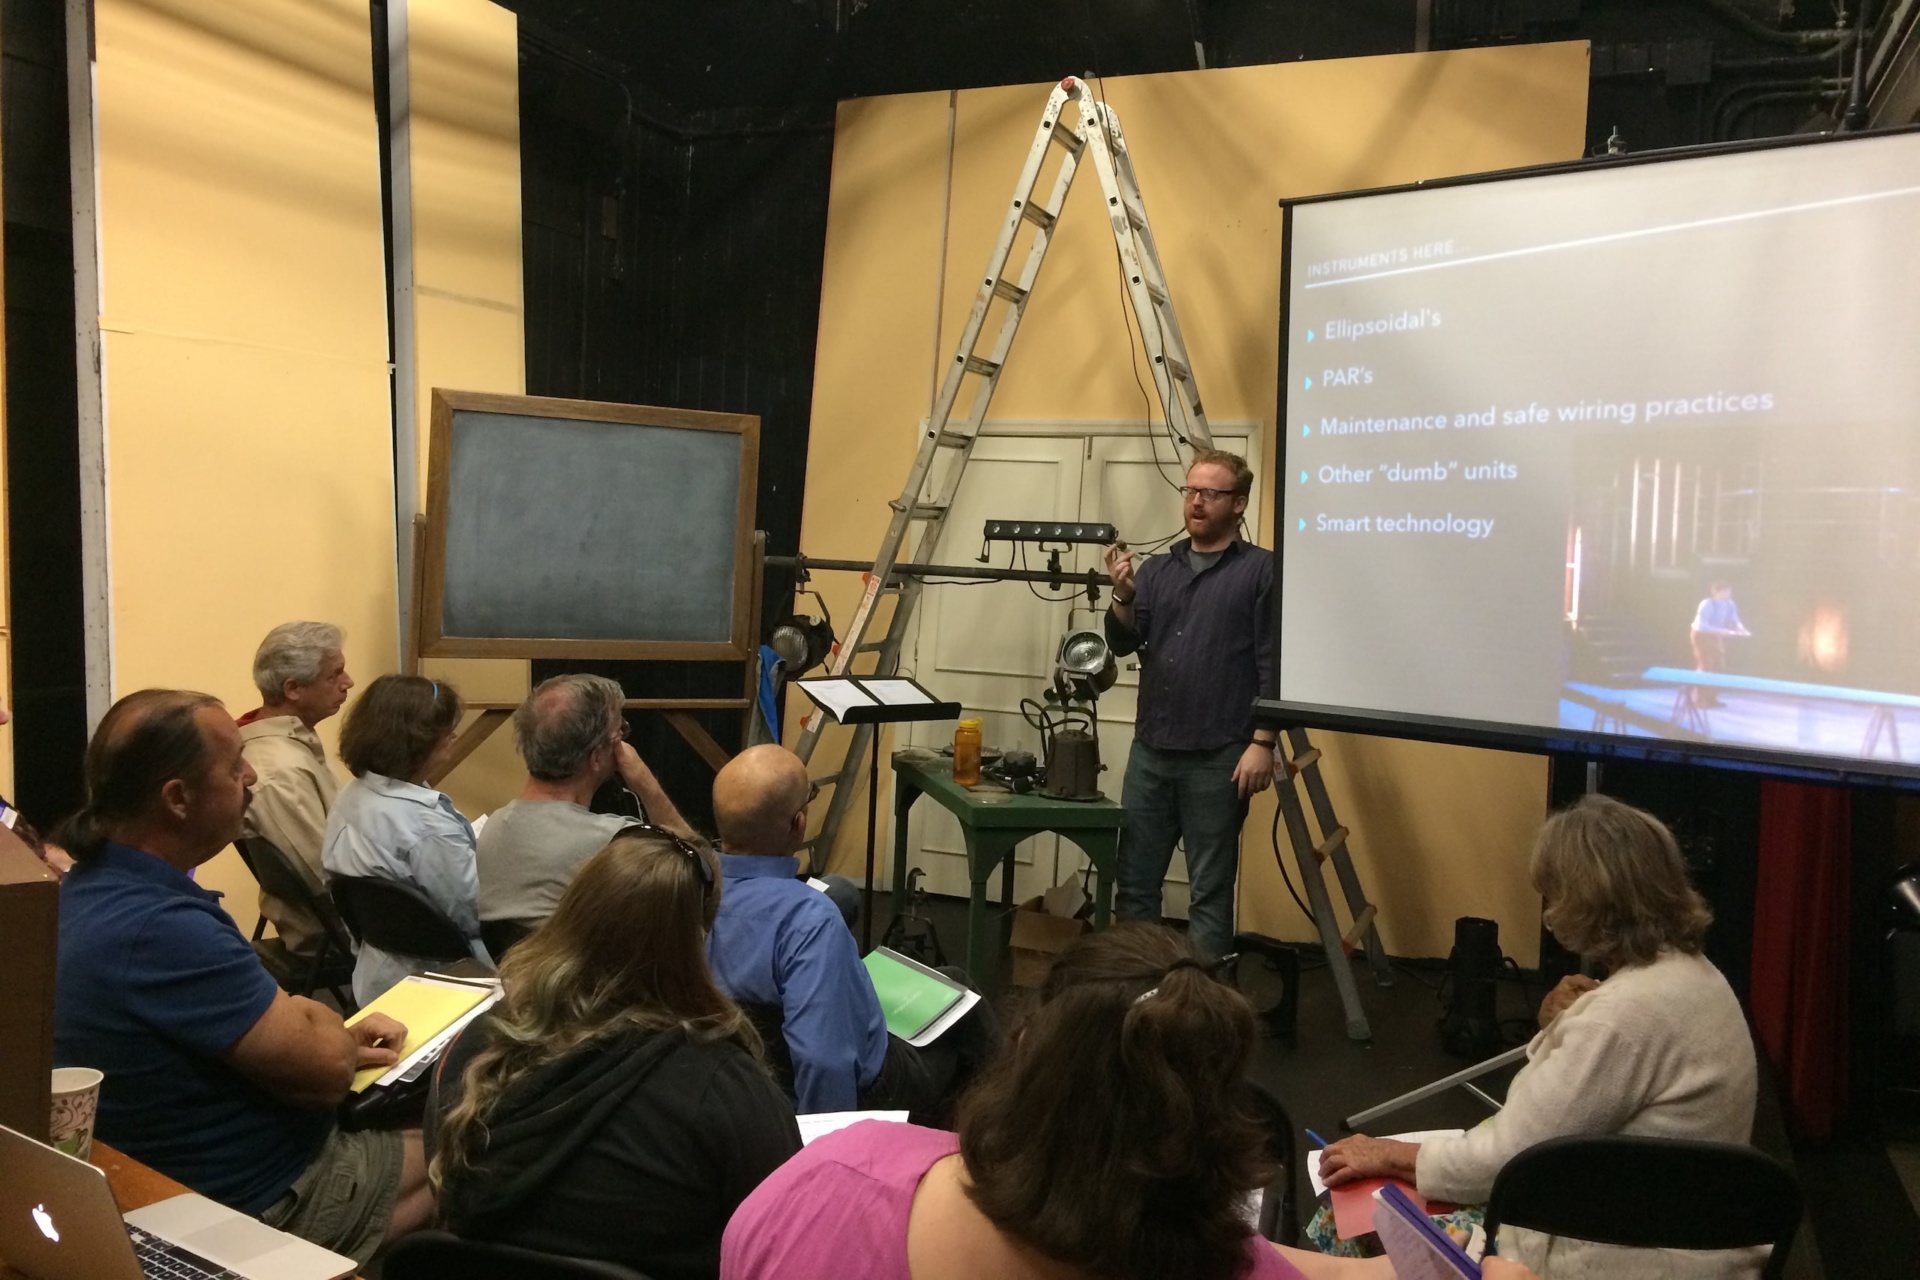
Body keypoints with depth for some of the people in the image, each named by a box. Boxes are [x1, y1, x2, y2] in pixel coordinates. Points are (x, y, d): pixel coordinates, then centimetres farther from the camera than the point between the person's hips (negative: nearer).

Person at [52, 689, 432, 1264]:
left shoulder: (89, 888, -1)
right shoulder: (160, 930, -33)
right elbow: (327, 1069, -26)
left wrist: (321, 1034, -2)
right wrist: (321, 1021, -5)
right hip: (260, 1207, -9)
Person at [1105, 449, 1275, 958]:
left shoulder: (1262, 570, -1)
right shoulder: (1157, 569, 13)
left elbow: (1273, 665, -6)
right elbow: (1124, 643, 6)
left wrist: (1262, 743, -12)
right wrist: (1122, 596, -13)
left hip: (1217, 759, -5)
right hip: (1150, 751, 5)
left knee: (1210, 892, 5)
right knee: (1134, 882, 11)